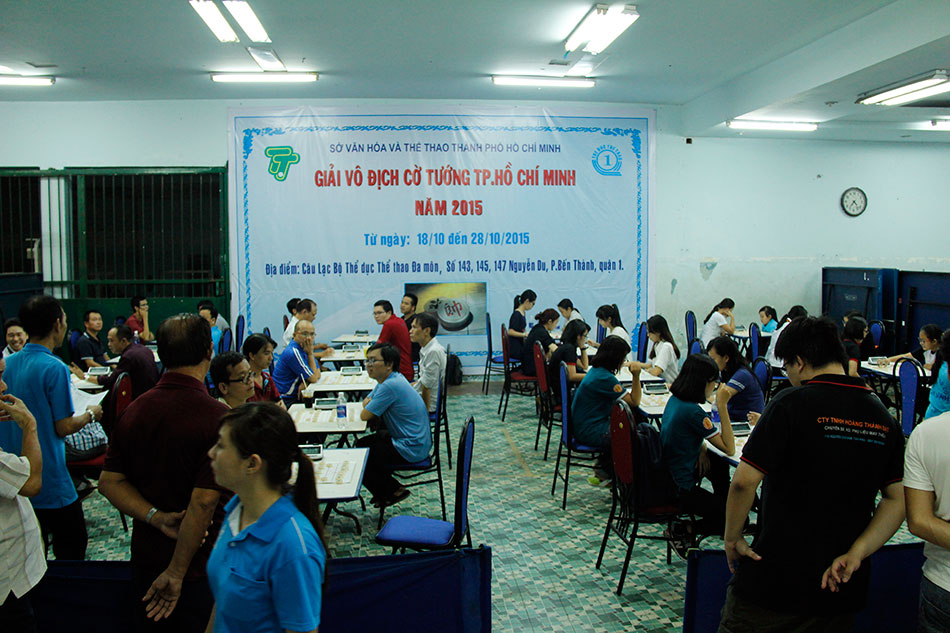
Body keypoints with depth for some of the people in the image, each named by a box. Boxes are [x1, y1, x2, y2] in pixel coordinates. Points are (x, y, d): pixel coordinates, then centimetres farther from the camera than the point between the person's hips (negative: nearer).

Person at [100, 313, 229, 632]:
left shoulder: (135, 409, -3)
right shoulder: (217, 417, -23)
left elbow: (109, 481, 1)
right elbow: (203, 502, -24)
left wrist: (156, 517, -9)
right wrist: (176, 572, -17)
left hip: (146, 557, 6)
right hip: (199, 565, -5)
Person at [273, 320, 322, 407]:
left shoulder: (304, 347, 6)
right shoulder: (293, 352, -22)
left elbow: (317, 374, 8)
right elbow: (314, 378, -15)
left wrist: (305, 382, -12)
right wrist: (310, 353, -16)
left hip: (296, 395, 9)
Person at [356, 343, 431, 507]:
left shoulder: (390, 386, -24)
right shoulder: (389, 378, 8)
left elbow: (364, 416, -19)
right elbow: (366, 401, 19)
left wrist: (369, 408, 4)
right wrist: (369, 404, -4)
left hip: (411, 449, -10)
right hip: (416, 442, 10)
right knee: (361, 443, 21)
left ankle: (393, 491, 10)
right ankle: (386, 486, 26)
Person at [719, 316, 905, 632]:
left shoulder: (792, 403, -14)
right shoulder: (883, 418, 4)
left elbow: (744, 481, -18)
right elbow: (898, 500, 3)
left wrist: (732, 538, -5)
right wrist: (855, 553, -4)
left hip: (775, 580, -5)